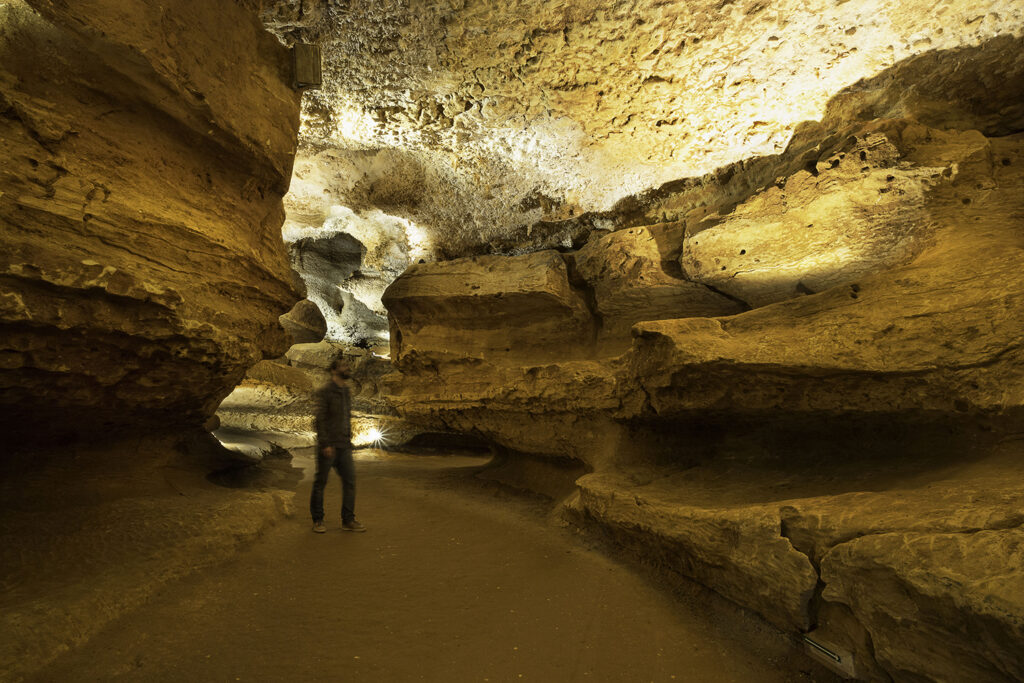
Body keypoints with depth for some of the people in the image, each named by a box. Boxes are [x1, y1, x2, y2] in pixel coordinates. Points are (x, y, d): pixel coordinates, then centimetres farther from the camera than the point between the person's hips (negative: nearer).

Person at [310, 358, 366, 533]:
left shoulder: (347, 392, 13)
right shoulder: (325, 391, -9)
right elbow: (320, 419, -14)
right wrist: (326, 444, -19)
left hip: (344, 446, 6)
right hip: (328, 446, -6)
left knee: (350, 480, 3)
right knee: (320, 482, 6)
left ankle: (348, 520, 11)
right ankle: (317, 520, 20)